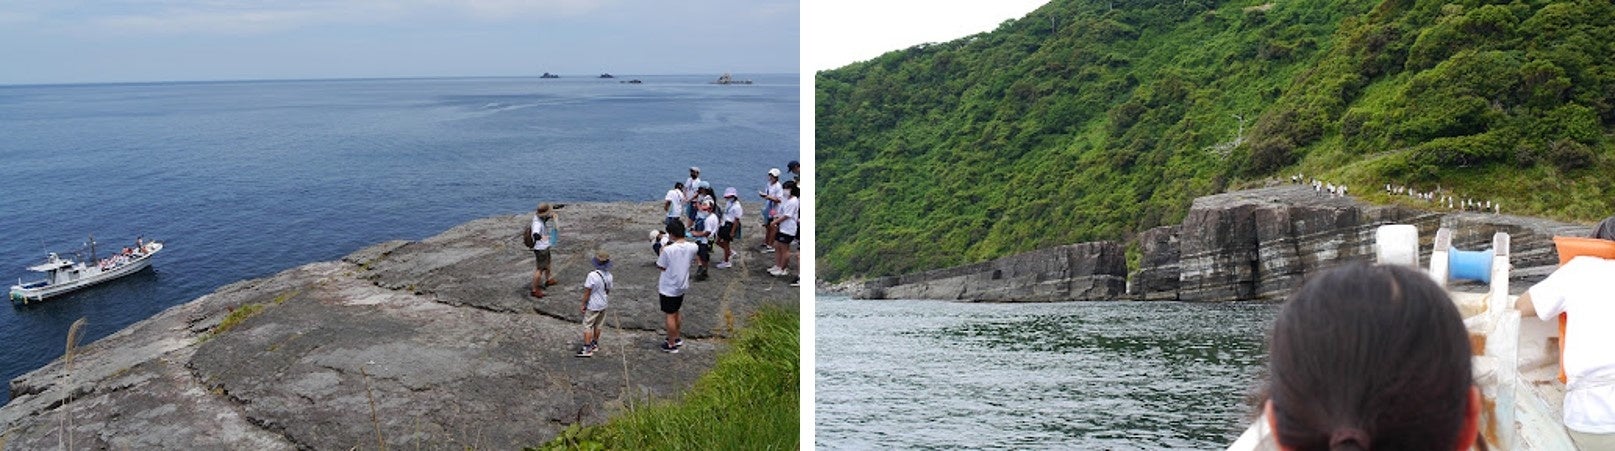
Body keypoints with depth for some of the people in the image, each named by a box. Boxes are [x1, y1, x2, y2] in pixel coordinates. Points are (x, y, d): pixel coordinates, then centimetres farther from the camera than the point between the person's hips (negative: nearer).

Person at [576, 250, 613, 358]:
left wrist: (583, 305, -9)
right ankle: (595, 344, 35)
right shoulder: (608, 275, -7)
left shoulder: (592, 275, -26)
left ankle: (587, 349, 6)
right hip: (603, 305, 6)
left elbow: (587, 292, -20)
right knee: (597, 325, 21)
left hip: (592, 306, -6)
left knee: (587, 326, 4)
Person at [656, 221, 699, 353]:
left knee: (670, 316, 8)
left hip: (668, 288, -6)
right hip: (682, 286, 6)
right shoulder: (692, 247, -11)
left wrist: (662, 252, 0)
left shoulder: (668, 250, -26)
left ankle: (671, 345, 19)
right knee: (676, 313, 25)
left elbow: (661, 267, -13)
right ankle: (676, 338, 40)